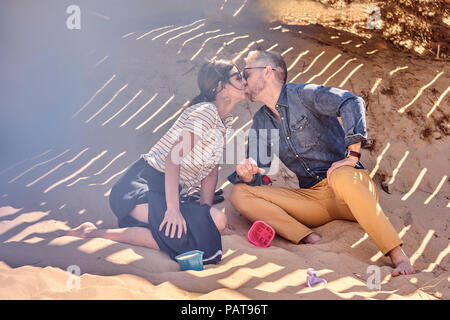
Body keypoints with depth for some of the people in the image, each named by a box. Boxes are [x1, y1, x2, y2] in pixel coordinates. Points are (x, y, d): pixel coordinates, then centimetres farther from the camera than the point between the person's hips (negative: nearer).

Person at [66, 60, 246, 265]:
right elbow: (173, 156, -23)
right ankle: (95, 233, -17)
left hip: (164, 192, 9)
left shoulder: (225, 121, 17)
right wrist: (173, 209, -30)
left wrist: (205, 209, 5)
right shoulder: (206, 111, -11)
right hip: (139, 187, -9)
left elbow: (210, 170, 16)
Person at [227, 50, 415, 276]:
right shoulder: (261, 123, 14)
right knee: (239, 194, -11)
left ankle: (399, 257, -33)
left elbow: (352, 103, -22)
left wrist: (352, 156, -30)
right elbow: (258, 174, 10)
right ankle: (311, 241, -25)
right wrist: (246, 175, -14)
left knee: (340, 176, -42)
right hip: (313, 198, 5)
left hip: (349, 185, -5)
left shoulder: (302, 94, -5)